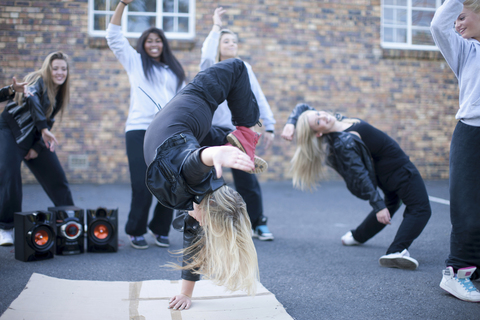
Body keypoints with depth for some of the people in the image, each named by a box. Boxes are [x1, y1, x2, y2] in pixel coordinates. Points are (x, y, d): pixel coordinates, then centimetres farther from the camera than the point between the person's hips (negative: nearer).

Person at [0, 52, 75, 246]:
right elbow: (32, 97, -39)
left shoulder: (59, 93, 5)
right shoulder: (39, 81, -16)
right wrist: (44, 129, -49)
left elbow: (48, 121, 8)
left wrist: (37, 147, -3)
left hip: (35, 137, 7)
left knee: (56, 177, 2)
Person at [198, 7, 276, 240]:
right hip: (213, 130, -1)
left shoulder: (244, 68, 12)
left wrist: (269, 126, 3)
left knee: (247, 181, 1)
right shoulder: (210, 68, 5)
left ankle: (258, 224, 13)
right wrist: (216, 27, -13)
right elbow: (207, 54, -20)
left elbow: (258, 98, 9)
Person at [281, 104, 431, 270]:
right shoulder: (344, 143, -29)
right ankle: (396, 252, -32)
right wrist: (378, 206, -26)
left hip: (383, 173, 9)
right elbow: (360, 176, -28)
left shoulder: (337, 118, -6)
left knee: (391, 202, 32)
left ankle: (357, 236, 36)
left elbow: (301, 108, 2)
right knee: (420, 209, -12)